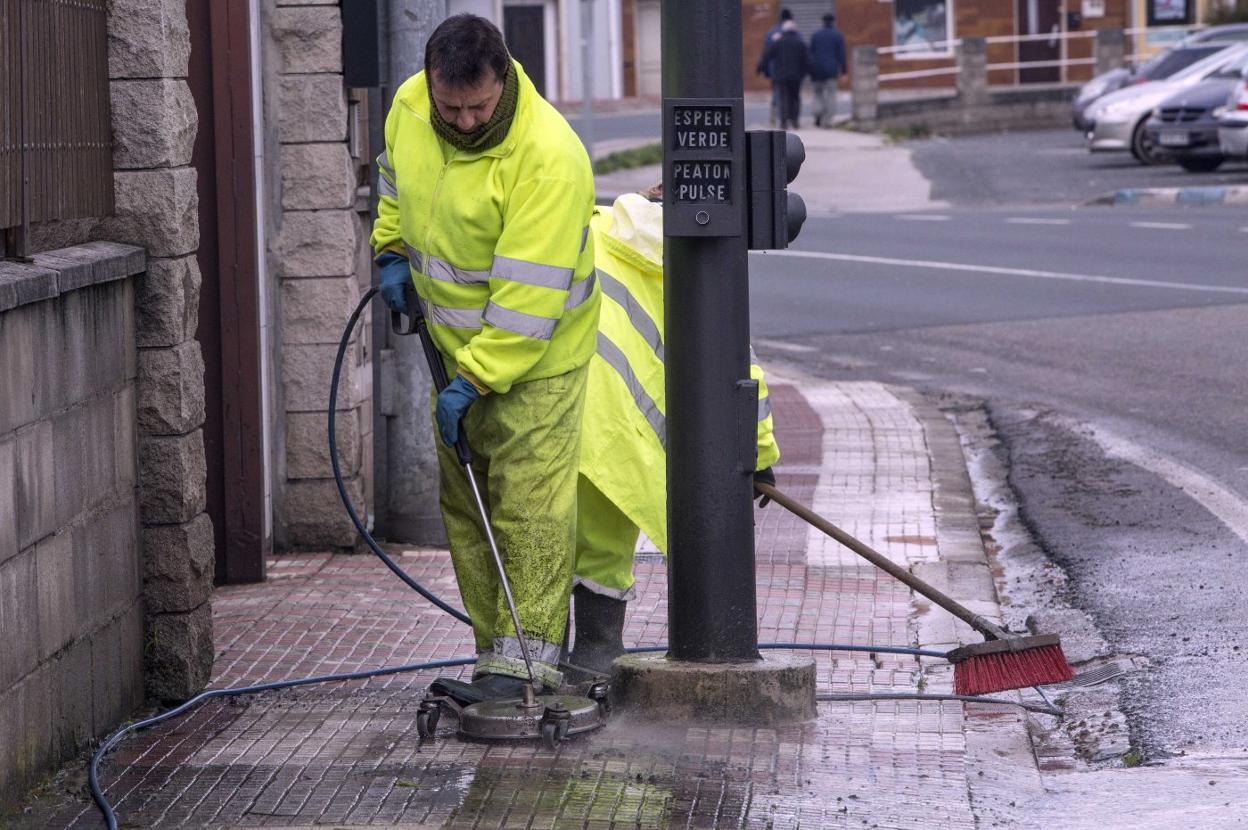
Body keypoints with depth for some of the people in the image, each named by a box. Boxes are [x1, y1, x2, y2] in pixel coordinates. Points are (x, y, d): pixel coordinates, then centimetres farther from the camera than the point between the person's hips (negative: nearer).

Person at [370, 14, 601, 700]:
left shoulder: (548, 158, -30)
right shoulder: (409, 106, -8)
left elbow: (528, 295, -29)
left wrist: (473, 380, -28)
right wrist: (392, 249, 6)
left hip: (534, 354, -7)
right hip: (455, 343, 7)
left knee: (530, 505, -10)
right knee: (464, 505, 11)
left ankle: (529, 656, -6)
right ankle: (495, 653, 18)